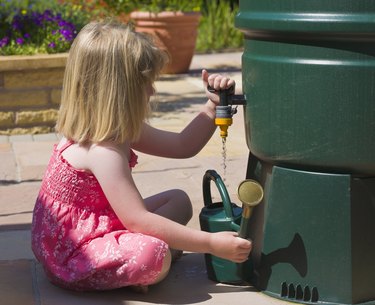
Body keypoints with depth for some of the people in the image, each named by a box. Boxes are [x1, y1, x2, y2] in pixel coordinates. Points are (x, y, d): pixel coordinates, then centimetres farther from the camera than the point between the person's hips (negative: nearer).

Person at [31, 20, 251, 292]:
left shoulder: (122, 132, 4)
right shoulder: (102, 152, -28)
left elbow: (182, 146, 14)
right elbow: (138, 220, -31)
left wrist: (213, 107, 1)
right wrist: (211, 243, -28)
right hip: (70, 255, -11)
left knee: (178, 200, 13)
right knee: (154, 254, -37)